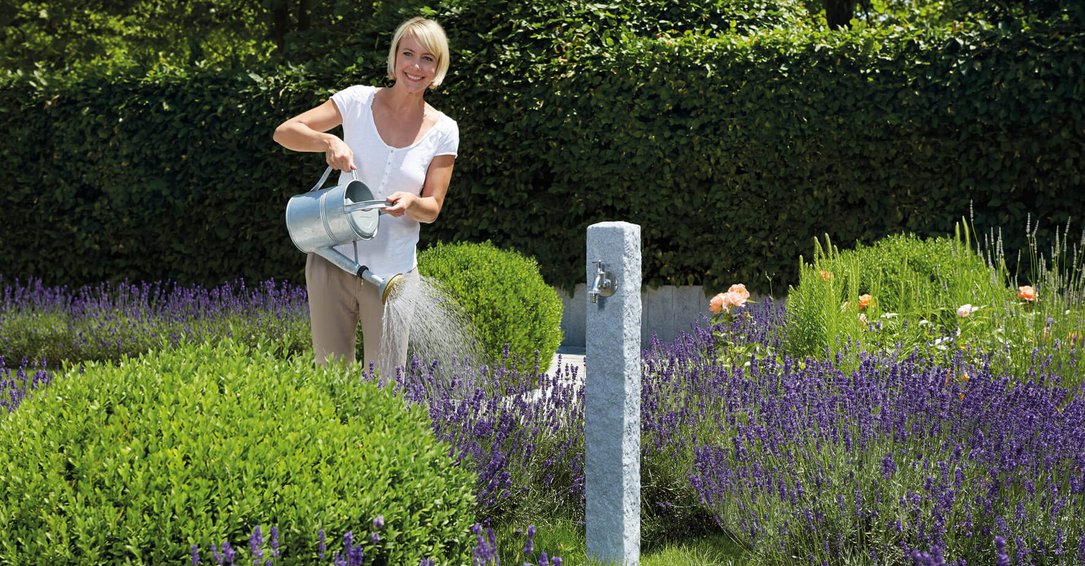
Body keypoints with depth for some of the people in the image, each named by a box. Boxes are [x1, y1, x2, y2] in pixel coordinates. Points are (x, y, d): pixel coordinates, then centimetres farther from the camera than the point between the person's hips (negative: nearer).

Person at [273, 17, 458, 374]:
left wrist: (409, 204, -22)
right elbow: (284, 132, -3)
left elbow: (432, 208, 1)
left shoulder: (443, 130, 0)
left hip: (393, 273, 0)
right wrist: (328, 140, -22)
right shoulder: (359, 101, -2)